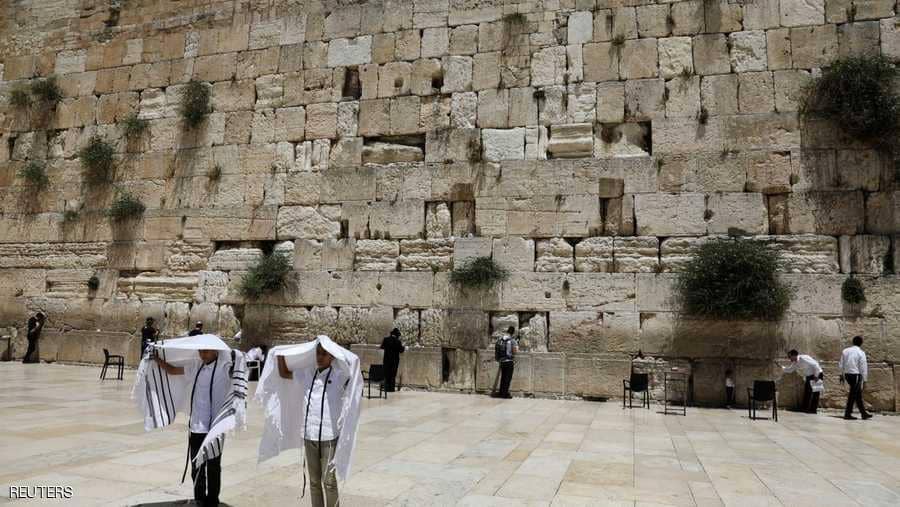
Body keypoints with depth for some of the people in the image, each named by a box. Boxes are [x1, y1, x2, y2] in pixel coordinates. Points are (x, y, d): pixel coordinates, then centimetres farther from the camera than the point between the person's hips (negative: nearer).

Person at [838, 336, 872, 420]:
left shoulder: (845, 351, 8)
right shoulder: (861, 352, -9)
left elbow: (841, 365, 11)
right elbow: (863, 367, -9)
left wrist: (842, 375, 19)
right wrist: (864, 379, -3)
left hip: (847, 374, 6)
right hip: (856, 375, -6)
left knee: (858, 394, 17)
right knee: (853, 395, -1)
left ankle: (863, 413, 24)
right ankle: (847, 414, -1)